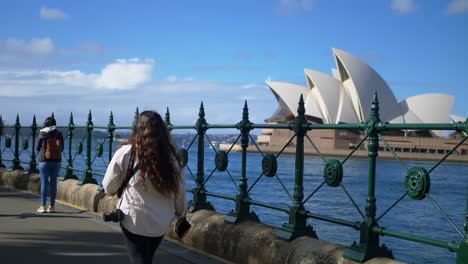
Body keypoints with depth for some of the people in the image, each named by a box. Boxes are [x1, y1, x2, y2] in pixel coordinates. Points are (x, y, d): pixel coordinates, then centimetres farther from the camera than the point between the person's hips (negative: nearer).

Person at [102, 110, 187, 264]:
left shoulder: (125, 153, -14)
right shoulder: (170, 157, -9)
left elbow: (108, 188, -4)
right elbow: (179, 191, -1)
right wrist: (181, 215, 17)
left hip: (134, 219, -3)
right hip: (161, 223, 3)